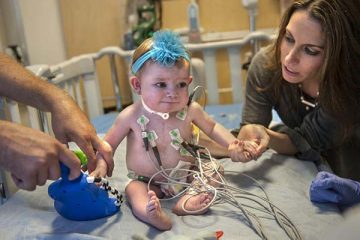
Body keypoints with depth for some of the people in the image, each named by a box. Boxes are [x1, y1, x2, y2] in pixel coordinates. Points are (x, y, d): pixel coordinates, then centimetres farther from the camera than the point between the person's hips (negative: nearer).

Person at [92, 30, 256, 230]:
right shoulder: (131, 116, -19)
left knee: (215, 170, -13)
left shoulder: (191, 110, -14)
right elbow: (109, 144, -6)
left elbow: (212, 127, 6)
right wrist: (101, 164, -24)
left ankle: (188, 200, -35)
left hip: (187, 175, 3)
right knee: (133, 189, -28)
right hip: (148, 182, -2)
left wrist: (232, 143, -8)